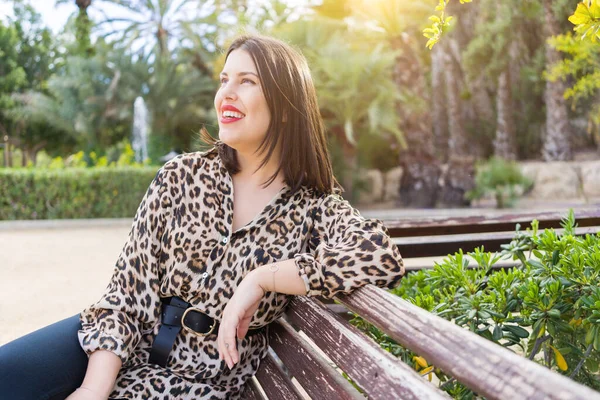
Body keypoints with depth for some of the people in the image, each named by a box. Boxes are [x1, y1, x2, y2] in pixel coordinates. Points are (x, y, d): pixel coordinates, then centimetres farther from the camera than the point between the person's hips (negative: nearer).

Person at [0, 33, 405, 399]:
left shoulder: (314, 208, -9)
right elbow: (129, 288, -5)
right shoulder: (182, 175, -2)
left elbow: (383, 256, -29)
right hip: (130, 341, 3)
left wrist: (259, 280, -27)